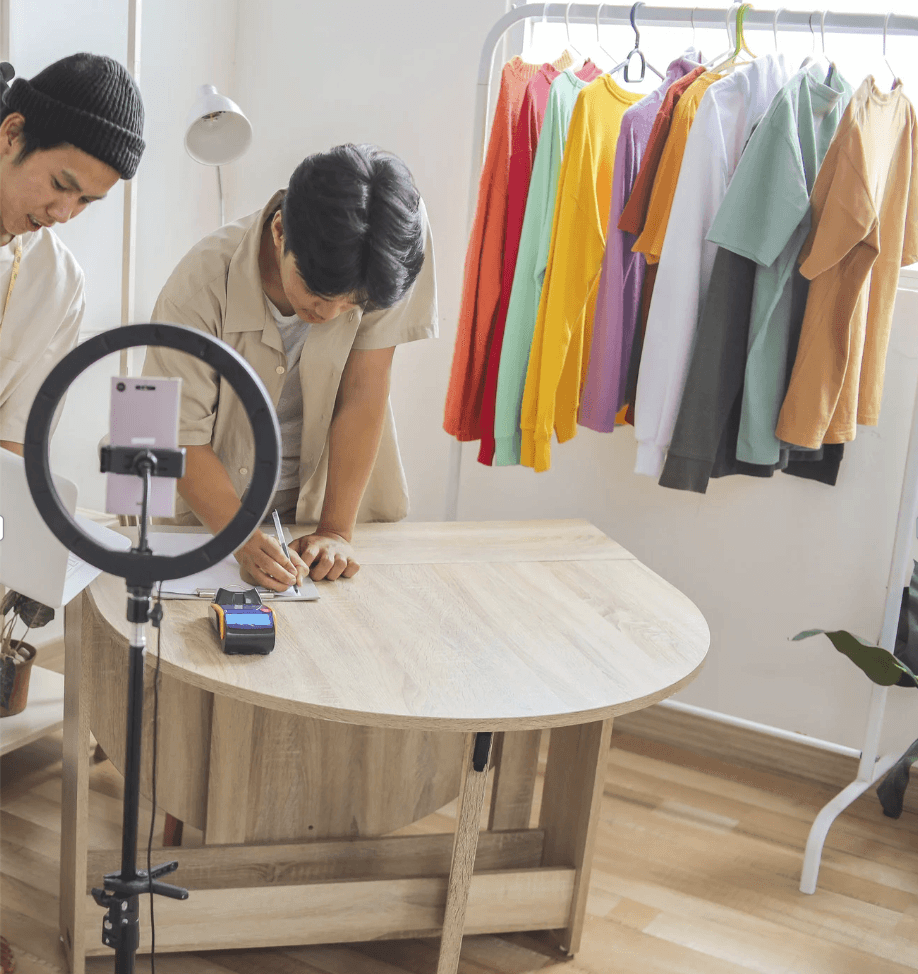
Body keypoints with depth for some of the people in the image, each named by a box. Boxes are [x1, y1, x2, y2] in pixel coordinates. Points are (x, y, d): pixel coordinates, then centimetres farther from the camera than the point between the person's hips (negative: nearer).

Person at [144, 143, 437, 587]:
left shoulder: (394, 249, -21)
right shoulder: (201, 284, -25)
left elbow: (365, 388, -16)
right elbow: (181, 438, -18)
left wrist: (336, 531, -18)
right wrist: (244, 541, -31)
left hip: (326, 498, 0)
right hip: (214, 506, 0)